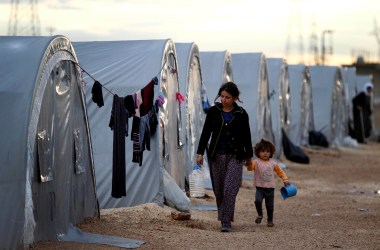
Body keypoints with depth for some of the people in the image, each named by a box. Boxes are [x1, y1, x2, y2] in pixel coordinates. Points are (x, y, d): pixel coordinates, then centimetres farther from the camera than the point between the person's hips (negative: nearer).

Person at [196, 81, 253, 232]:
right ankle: (223, 217, 26)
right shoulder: (213, 111, 1)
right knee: (218, 189, 8)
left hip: (235, 156, -2)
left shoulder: (241, 114, 0)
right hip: (216, 155, 2)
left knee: (230, 189, -11)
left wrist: (249, 155, 12)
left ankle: (226, 222, -9)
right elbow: (205, 133, 4)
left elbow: (246, 136, 8)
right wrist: (200, 153, -1)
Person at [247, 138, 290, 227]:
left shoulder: (273, 163, 7)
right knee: (258, 200, -24)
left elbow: (280, 171, 19)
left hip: (270, 188, 3)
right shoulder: (256, 162, -4)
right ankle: (260, 214, 2)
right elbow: (250, 167, -22)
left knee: (270, 206, 6)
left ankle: (270, 220, 25)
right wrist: (249, 164, -44)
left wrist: (285, 180, 10)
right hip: (260, 188, -3)